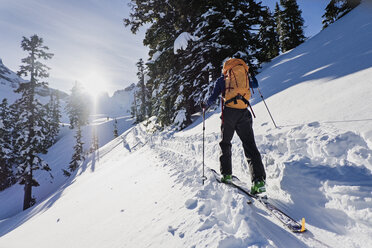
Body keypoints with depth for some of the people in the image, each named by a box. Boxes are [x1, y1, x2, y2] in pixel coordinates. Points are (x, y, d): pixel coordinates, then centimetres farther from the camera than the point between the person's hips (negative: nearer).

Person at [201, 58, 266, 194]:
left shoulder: (222, 79, 12)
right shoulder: (244, 73, 19)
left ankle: (226, 174, 17)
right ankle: (259, 180, -12)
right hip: (244, 113, 2)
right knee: (250, 146, 0)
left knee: (225, 144, 17)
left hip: (229, 112, -2)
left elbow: (213, 98, 6)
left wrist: (205, 105, 25)